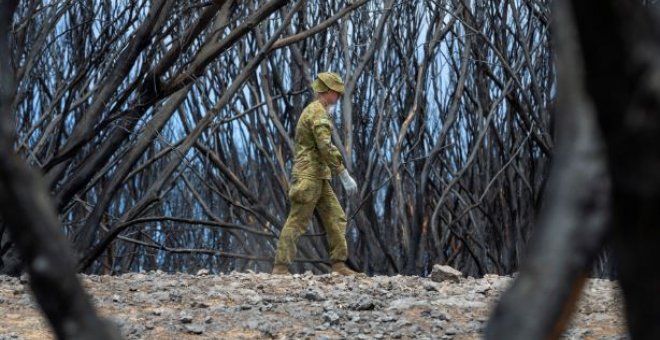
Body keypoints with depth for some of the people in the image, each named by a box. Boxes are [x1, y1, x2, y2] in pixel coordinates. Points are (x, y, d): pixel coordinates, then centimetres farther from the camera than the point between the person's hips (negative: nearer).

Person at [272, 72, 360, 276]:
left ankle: (339, 264, 5)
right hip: (309, 175, -10)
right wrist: (345, 176, -23)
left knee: (336, 218, 7)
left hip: (317, 176, 10)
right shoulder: (318, 112, -13)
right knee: (297, 222, -8)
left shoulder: (311, 111, 21)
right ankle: (280, 267, -7)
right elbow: (326, 147, -23)